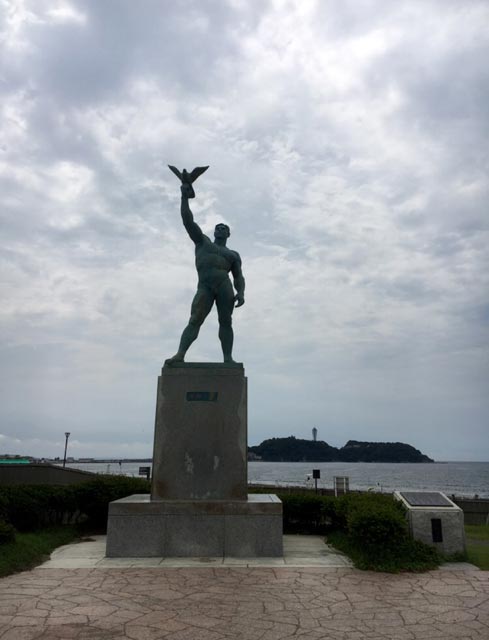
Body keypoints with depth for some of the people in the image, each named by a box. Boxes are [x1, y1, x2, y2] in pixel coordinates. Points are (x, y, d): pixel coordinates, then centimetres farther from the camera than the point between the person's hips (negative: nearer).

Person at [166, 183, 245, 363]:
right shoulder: (202, 241, 25)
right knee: (195, 320, -15)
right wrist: (184, 197, 10)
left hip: (224, 285, 1)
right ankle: (180, 354, -27)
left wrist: (241, 293, -2)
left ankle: (228, 358, -13)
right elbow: (188, 221, 17)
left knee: (225, 322, -9)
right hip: (204, 286, -1)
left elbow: (239, 277, 17)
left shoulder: (233, 255, 25)